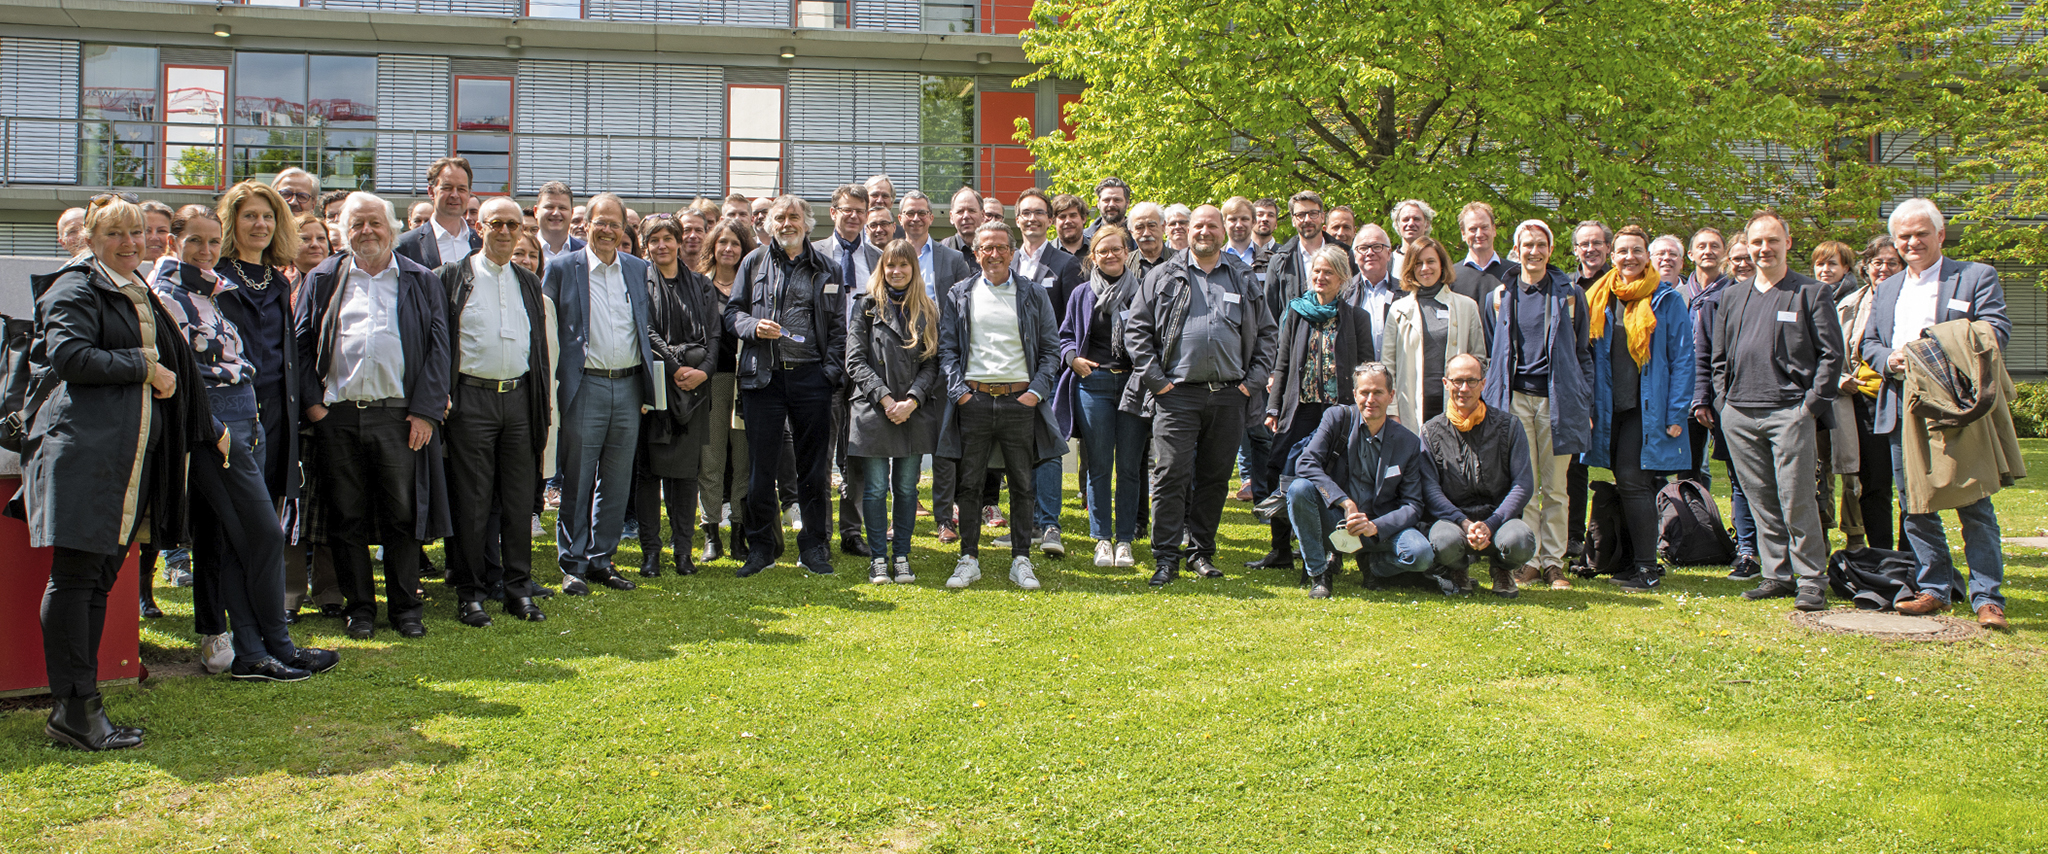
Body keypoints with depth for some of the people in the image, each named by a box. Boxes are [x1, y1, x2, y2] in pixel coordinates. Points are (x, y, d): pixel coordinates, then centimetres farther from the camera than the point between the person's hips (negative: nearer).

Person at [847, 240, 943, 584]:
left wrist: (911, 400, -10)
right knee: (875, 488, -1)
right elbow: (855, 360, -1)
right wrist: (884, 398, -12)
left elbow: (932, 362, 5)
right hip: (872, 410, -2)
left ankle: (902, 557, 13)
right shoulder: (866, 306, 5)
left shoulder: (928, 311, 10)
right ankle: (879, 558, 9)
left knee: (907, 487, 5)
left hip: (914, 412, 2)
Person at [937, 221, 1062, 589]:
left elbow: (1051, 348, 7)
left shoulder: (1034, 295, 8)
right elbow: (946, 347, 7)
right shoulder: (959, 296, 9)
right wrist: (958, 390, -5)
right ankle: (969, 559, 12)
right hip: (974, 400, 0)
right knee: (970, 482, 3)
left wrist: (1036, 390, -4)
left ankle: (1021, 560, 14)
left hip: (1020, 399, 0)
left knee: (1022, 483, 4)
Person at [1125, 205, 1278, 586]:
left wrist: (1253, 380, 6)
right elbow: (1136, 329, 4)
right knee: (1171, 474, -7)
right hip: (1177, 394, -3)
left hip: (1229, 396, 3)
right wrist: (1155, 378, -4)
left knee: (1215, 477, 8)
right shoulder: (1163, 277, 6)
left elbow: (1267, 332, 17)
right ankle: (1166, 557, -1)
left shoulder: (1244, 281, 14)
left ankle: (1201, 551, 19)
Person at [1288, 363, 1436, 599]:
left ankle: (1375, 564, 7)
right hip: (1335, 522, 0)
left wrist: (1374, 526, -23)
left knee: (1421, 554, -29)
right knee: (1299, 488, -29)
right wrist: (1346, 503, -26)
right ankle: (1319, 571, -10)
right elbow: (1308, 463, -15)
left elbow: (1412, 506, -4)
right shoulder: (1337, 418, -3)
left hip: (1381, 525, 0)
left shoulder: (1409, 442, -2)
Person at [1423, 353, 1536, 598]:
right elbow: (1430, 488, -3)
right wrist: (1464, 523, -19)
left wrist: (1490, 525, -15)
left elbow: (1523, 484, -1)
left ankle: (1501, 568, 7)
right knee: (1445, 542, -36)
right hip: (1451, 518, 0)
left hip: (1498, 517, 1)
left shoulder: (1508, 426, 4)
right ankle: (1458, 570, 5)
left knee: (1520, 540, -34)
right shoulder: (1432, 431, 5)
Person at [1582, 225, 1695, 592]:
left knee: (1632, 481, -9)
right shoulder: (1600, 299, 10)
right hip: (1611, 407, 5)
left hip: (1647, 408, -5)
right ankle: (1639, 561, 17)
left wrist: (1676, 414, -11)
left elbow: (1682, 359, -5)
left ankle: (1648, 568, -1)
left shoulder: (1667, 299, -2)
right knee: (1626, 483, 8)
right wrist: (1588, 406, 6)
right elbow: (1591, 355, 14)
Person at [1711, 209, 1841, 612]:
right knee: (1761, 500, 8)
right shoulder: (1733, 298, 17)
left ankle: (1812, 580, 1)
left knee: (1796, 499, -7)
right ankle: (1776, 575, 16)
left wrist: (1812, 403, -8)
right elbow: (1719, 358, 22)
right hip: (1739, 415, 5)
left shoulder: (1811, 294, 4)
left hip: (1789, 412, -4)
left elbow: (1831, 355, 0)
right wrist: (1723, 399, 9)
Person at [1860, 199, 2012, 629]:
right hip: (1903, 411, 5)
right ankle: (1935, 590, 18)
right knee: (1914, 507, 8)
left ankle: (1987, 598, 1)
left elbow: (1997, 331, -7)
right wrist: (1889, 360, -6)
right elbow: (1869, 343, 17)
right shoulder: (1886, 289, 20)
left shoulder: (1977, 277, 4)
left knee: (1974, 506, -3)